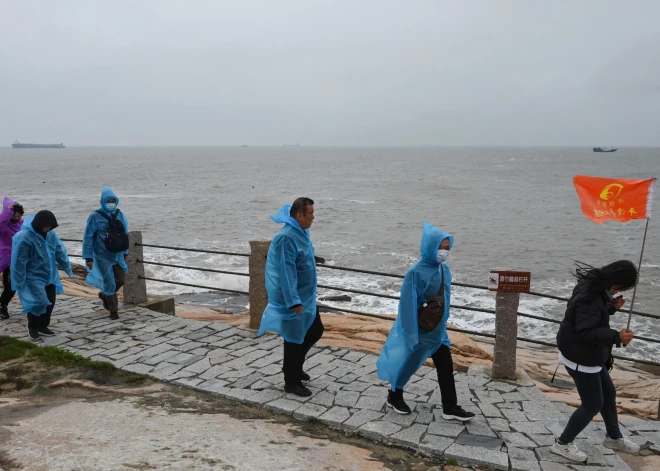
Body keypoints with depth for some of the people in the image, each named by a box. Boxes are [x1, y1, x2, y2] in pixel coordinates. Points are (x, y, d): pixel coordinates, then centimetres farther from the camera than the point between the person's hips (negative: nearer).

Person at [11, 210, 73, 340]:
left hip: (50, 276, 7)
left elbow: (60, 251, 7)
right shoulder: (25, 237, -22)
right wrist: (20, 280, -15)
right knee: (38, 302, -10)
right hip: (33, 277, -7)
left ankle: (42, 326, 30)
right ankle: (32, 326, 16)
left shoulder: (51, 234, -1)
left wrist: (68, 268, 6)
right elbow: (20, 261, -18)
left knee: (50, 302, 12)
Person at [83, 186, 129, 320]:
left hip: (117, 255, 4)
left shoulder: (120, 215, 0)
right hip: (103, 256, -4)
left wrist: (125, 252, 13)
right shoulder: (95, 217, -12)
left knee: (121, 279, 6)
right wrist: (88, 257, -10)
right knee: (109, 282, -1)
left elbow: (125, 234, 10)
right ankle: (113, 310, 16)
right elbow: (88, 237, -10)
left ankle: (105, 295, 36)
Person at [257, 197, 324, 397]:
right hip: (293, 298, -9)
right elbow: (286, 271, -27)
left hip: (306, 296, 9)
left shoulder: (302, 232, 5)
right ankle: (291, 381, 18)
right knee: (294, 338, 3)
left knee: (316, 330, 17)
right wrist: (293, 301, -27)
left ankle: (293, 366, 35)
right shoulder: (286, 238, -24)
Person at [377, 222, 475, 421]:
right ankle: (394, 397, 33)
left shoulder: (444, 270, -1)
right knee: (408, 364, 11)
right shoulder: (416, 272, -24)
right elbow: (408, 304, -22)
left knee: (446, 367, 6)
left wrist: (443, 324, 16)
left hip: (437, 330, 7)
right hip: (418, 329, -7)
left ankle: (450, 408, 16)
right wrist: (411, 334, -21)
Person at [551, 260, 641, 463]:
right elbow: (586, 331, -33)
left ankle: (614, 437, 45)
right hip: (580, 357, -11)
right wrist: (617, 337, -36)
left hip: (589, 355, 11)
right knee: (592, 404, 2)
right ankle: (563, 443, 17)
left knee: (608, 393, 24)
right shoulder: (589, 297, -30)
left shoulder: (595, 288, 2)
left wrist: (612, 307, -1)